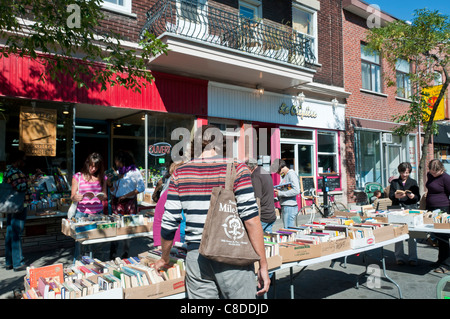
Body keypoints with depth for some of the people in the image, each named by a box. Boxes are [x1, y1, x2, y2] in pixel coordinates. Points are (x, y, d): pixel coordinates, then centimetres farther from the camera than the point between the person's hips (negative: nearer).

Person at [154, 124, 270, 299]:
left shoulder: (180, 173, 3)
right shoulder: (236, 169, -5)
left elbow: (169, 223, 3)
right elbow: (251, 219, -12)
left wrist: (164, 258, 19)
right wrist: (263, 264, -6)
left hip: (196, 258, 3)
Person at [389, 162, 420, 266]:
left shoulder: (413, 182, 11)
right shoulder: (394, 182, 12)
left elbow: (418, 197, 6)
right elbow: (390, 195, 4)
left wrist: (413, 196, -16)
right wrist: (396, 196, -18)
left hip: (410, 209, 0)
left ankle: (413, 258, 7)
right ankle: (399, 257, 10)